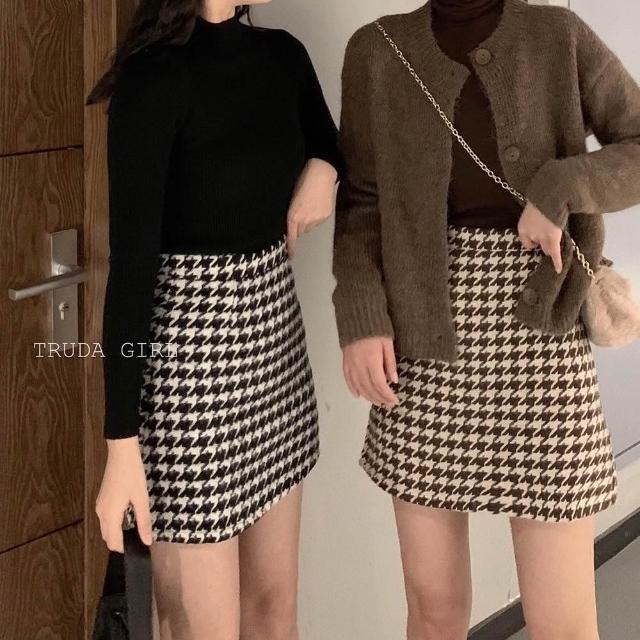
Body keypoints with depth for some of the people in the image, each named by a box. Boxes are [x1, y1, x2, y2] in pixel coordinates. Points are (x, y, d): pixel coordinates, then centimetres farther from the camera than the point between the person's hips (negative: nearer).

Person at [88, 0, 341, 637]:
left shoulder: (283, 56, 4)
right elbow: (132, 260, -20)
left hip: (275, 333, 7)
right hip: (189, 346, -7)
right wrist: (123, 443, -22)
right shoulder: (154, 75, -17)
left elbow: (324, 144, 25)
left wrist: (322, 169, 0)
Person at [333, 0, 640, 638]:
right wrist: (360, 318, -8)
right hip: (426, 337, 1)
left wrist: (558, 190, -16)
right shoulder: (377, 51, 4)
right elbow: (362, 202, 5)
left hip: (538, 333, -1)